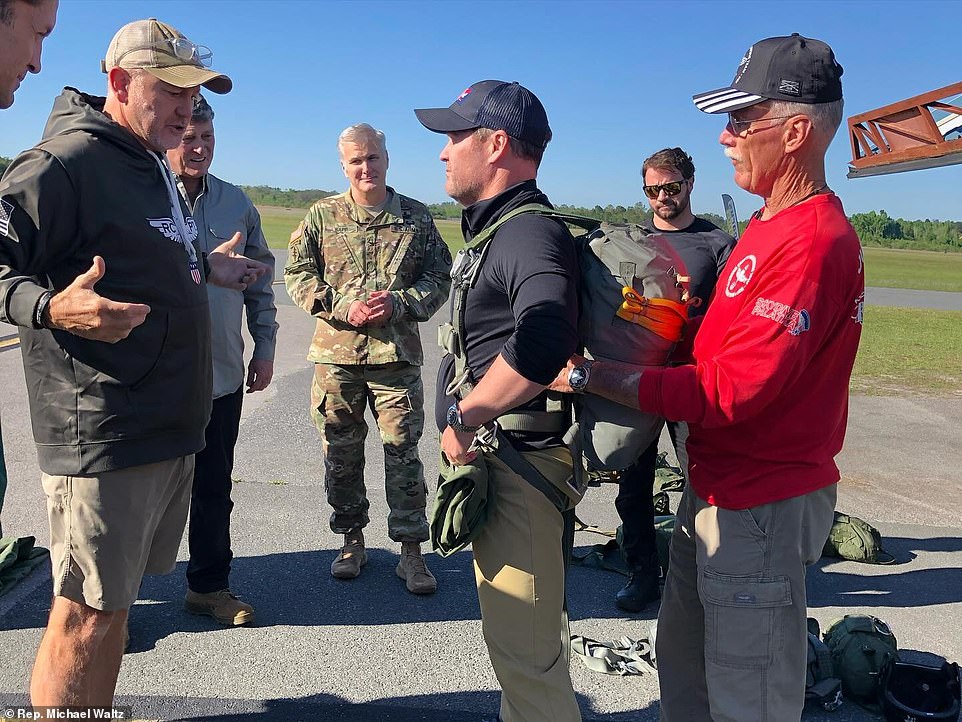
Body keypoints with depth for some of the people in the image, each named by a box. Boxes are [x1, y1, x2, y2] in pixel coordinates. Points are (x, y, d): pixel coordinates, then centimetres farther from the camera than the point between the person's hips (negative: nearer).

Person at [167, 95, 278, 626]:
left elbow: (260, 279, 14)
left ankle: (209, 585, 31)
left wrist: (264, 348, 12)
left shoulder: (236, 204, 7)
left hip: (222, 376, 4)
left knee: (214, 488, 14)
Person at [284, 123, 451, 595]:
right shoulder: (323, 215, 7)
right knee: (341, 453, 10)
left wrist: (398, 303, -11)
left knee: (403, 452, 1)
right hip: (336, 352, 1)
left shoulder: (417, 217, 7)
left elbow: (438, 278, 7)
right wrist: (342, 308, -10)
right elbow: (298, 274, 5)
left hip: (397, 353, -1)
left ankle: (411, 551, 13)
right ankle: (352, 541, 27)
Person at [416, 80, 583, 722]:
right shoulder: (499, 228, 16)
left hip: (517, 465, -11)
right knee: (525, 634, 25)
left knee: (526, 651, 0)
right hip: (494, 458, 11)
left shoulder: (529, 232, -18)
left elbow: (544, 343, -37)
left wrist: (463, 419, -25)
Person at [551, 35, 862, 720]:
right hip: (715, 488, 9)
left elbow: (729, 390, -26)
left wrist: (592, 375, -23)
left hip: (761, 508, -9)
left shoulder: (813, 241, -21)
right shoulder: (768, 226, 11)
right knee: (682, 652, 22)